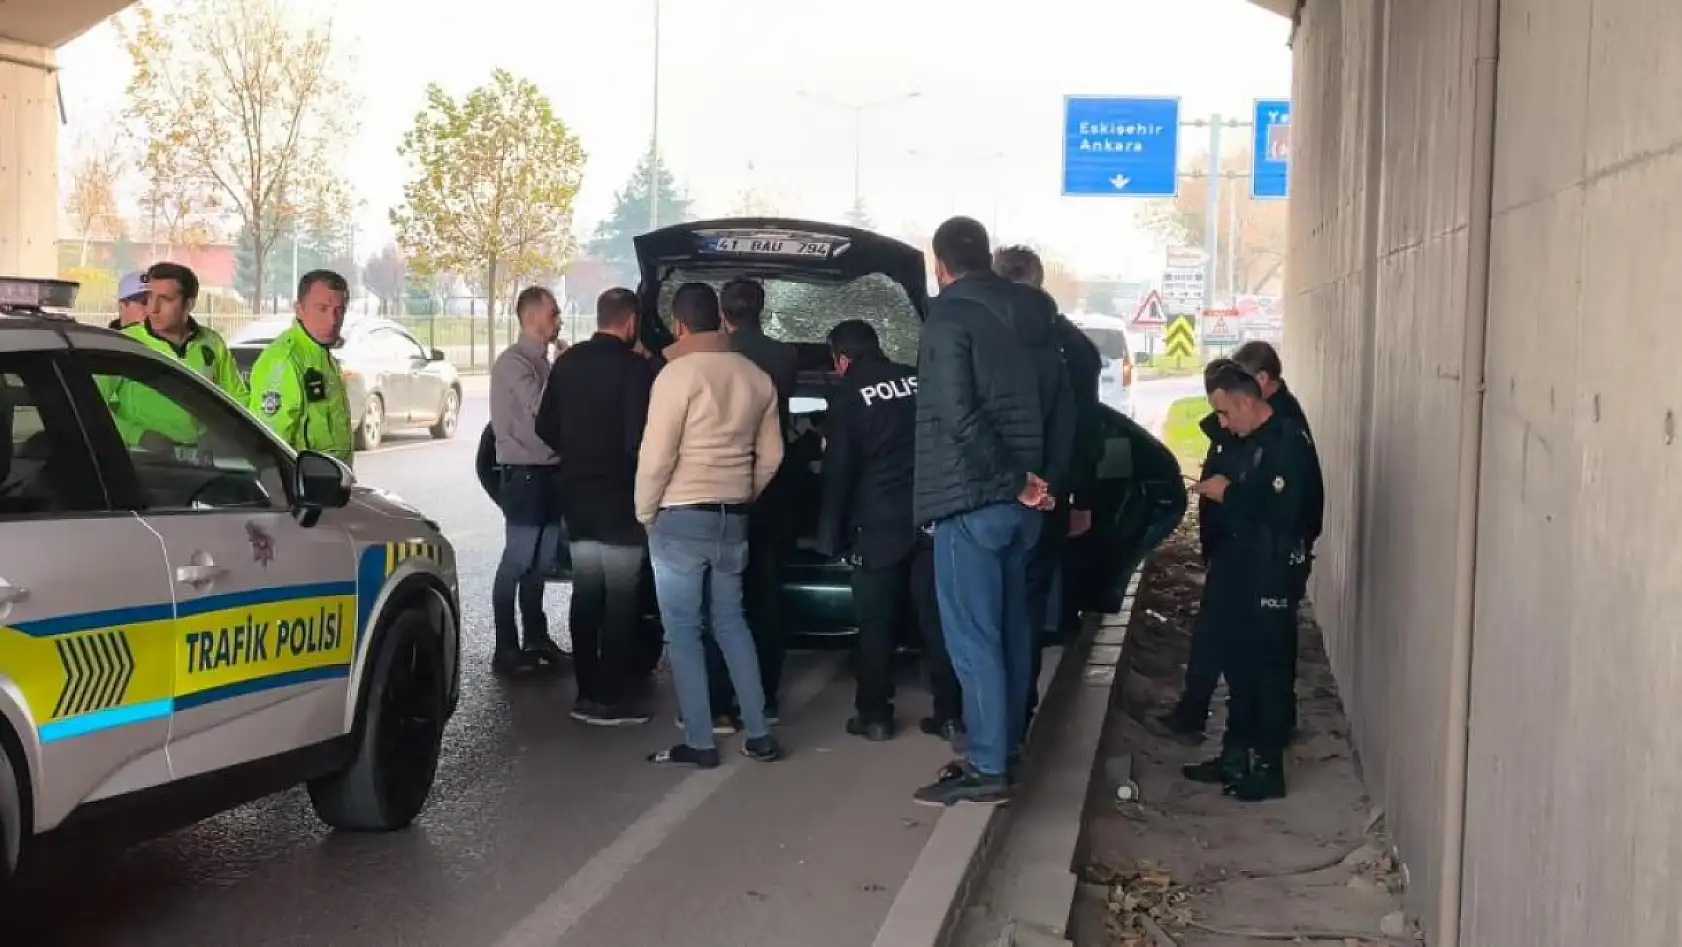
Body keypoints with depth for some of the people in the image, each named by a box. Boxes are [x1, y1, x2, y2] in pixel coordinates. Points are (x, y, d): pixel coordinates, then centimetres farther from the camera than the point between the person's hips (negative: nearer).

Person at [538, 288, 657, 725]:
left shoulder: (566, 363, 5)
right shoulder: (635, 368, -15)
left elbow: (546, 428, 9)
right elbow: (639, 439, -19)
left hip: (576, 498, 7)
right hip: (619, 501, -6)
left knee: (585, 596, 13)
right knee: (620, 600, 0)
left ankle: (587, 692, 17)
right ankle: (609, 698, 1)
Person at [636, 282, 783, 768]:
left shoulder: (677, 373, -13)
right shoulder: (756, 377, 7)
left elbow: (656, 456, -16)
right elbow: (771, 456, 11)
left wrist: (643, 513, -2)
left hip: (680, 518, -6)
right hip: (733, 517, 6)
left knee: (683, 630, 1)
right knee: (731, 623, 15)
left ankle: (699, 743, 3)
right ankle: (758, 733, 14)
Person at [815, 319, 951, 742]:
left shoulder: (849, 397, -5)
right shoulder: (918, 380, 7)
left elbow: (838, 473, -5)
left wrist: (831, 534, 2)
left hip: (880, 524, -4)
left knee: (876, 622, 5)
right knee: (936, 617, 6)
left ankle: (874, 714, 7)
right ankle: (949, 713, 7)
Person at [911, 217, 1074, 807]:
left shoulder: (949, 320, -10)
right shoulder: (1034, 319, 13)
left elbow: (959, 415, -20)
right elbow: (1063, 407, 13)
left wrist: (1016, 480, -15)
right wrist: (1049, 480, 9)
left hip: (972, 500, -8)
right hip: (1023, 501, 8)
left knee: (973, 637, -5)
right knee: (1011, 628, 15)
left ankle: (987, 768, -5)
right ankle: (1007, 746, 23)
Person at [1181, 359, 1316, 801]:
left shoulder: (1289, 442, -15)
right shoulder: (1245, 441, 13)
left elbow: (1280, 512, -25)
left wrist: (1227, 493, -16)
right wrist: (1214, 491, 5)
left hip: (1272, 576, -9)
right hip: (1238, 570, 9)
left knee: (1271, 670, -1)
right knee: (1239, 666, 15)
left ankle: (1268, 768, 6)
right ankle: (1237, 755, 25)